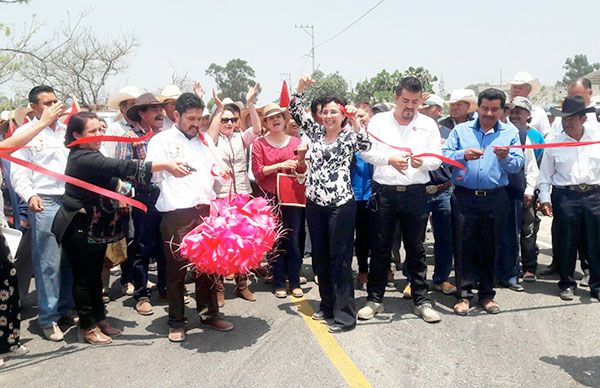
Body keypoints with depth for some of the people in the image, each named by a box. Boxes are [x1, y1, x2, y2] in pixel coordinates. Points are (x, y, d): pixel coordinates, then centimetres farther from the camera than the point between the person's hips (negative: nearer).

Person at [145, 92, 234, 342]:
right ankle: (176, 323, 15)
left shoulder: (205, 140, 17)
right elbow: (151, 175, -5)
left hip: (205, 210, 4)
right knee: (177, 267, 3)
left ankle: (209, 314, 24)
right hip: (176, 214, -4)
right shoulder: (161, 141, 4)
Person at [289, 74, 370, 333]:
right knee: (320, 256, 14)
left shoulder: (349, 136, -1)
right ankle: (327, 305, 29)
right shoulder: (315, 132, 11)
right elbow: (295, 112, 4)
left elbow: (366, 145, -21)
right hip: (314, 204, 5)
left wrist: (354, 120, -28)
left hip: (341, 204, -5)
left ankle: (345, 314, 6)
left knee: (340, 259, -2)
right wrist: (300, 87, -7)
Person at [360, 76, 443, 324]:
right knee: (380, 248, 6)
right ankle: (374, 299, 17)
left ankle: (421, 301, 17)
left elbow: (437, 160, 3)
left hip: (415, 192, 1)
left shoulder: (428, 124, 6)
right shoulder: (379, 121, 5)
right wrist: (389, 159, -16)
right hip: (384, 191, 0)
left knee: (416, 249, 7)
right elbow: (367, 152, 0)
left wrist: (422, 163, -18)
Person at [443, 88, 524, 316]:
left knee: (491, 247, 8)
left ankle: (486, 294, 21)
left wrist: (506, 157, -18)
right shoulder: (461, 130, 9)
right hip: (465, 197, -1)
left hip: (495, 198, 1)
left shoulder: (510, 133, 10)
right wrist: (463, 155, -20)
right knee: (464, 246, 0)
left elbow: (517, 166, 2)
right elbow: (444, 155, -3)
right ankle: (464, 294, 9)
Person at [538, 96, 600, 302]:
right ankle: (567, 284, 21)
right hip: (565, 196, 0)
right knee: (566, 243, 5)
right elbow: (545, 174, 7)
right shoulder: (554, 144, 4)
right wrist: (545, 199, -1)